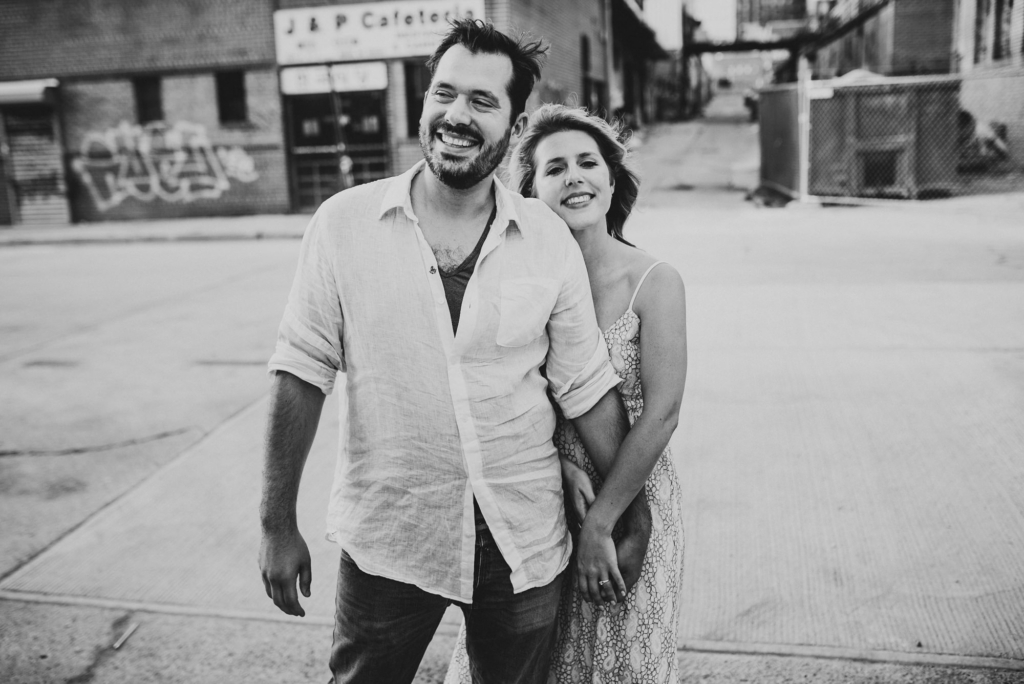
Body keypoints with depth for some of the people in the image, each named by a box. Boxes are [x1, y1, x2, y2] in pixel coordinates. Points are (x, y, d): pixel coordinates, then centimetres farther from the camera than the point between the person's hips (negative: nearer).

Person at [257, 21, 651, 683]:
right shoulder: (345, 223, -8)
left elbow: (587, 387, 1)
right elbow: (303, 373, -5)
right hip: (387, 537, -1)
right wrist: (278, 524, -5)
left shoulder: (550, 239, -5)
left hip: (525, 539, 1)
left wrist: (631, 513, 4)